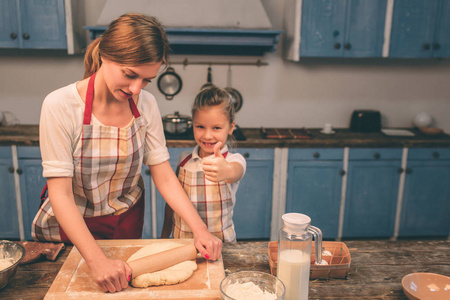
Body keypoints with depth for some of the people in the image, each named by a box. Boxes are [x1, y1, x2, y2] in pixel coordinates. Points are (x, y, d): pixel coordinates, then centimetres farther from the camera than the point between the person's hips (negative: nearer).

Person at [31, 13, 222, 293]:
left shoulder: (146, 104, -14)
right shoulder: (60, 106, -26)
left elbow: (164, 176, -13)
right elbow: (61, 194, -27)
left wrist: (200, 228, -25)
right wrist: (97, 260, -36)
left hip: (127, 219, 3)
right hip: (72, 224, -3)